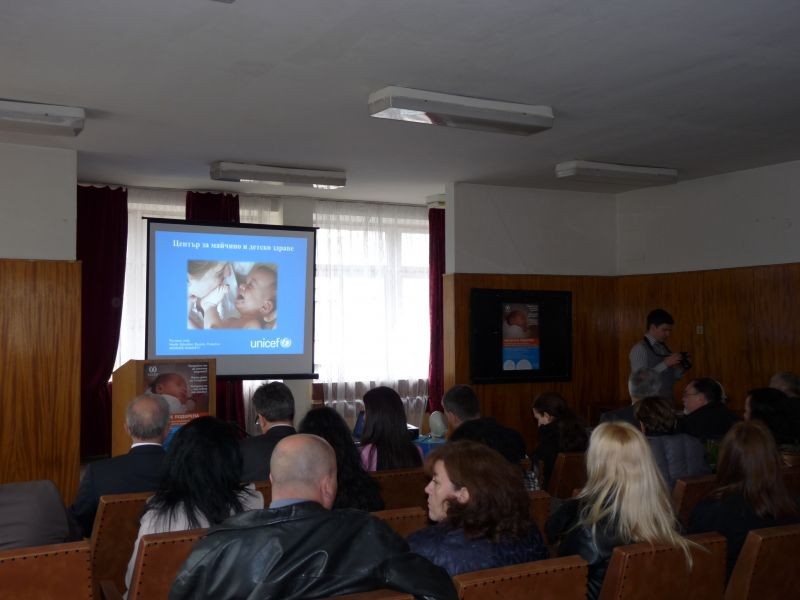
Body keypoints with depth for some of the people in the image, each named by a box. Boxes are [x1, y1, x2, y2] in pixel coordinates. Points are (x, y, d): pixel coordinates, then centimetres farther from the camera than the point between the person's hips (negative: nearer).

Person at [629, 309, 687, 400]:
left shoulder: (664, 347, 9)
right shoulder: (640, 348, -13)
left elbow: (672, 377, 15)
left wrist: (682, 367, -4)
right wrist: (665, 364, -22)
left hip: (667, 400, 6)